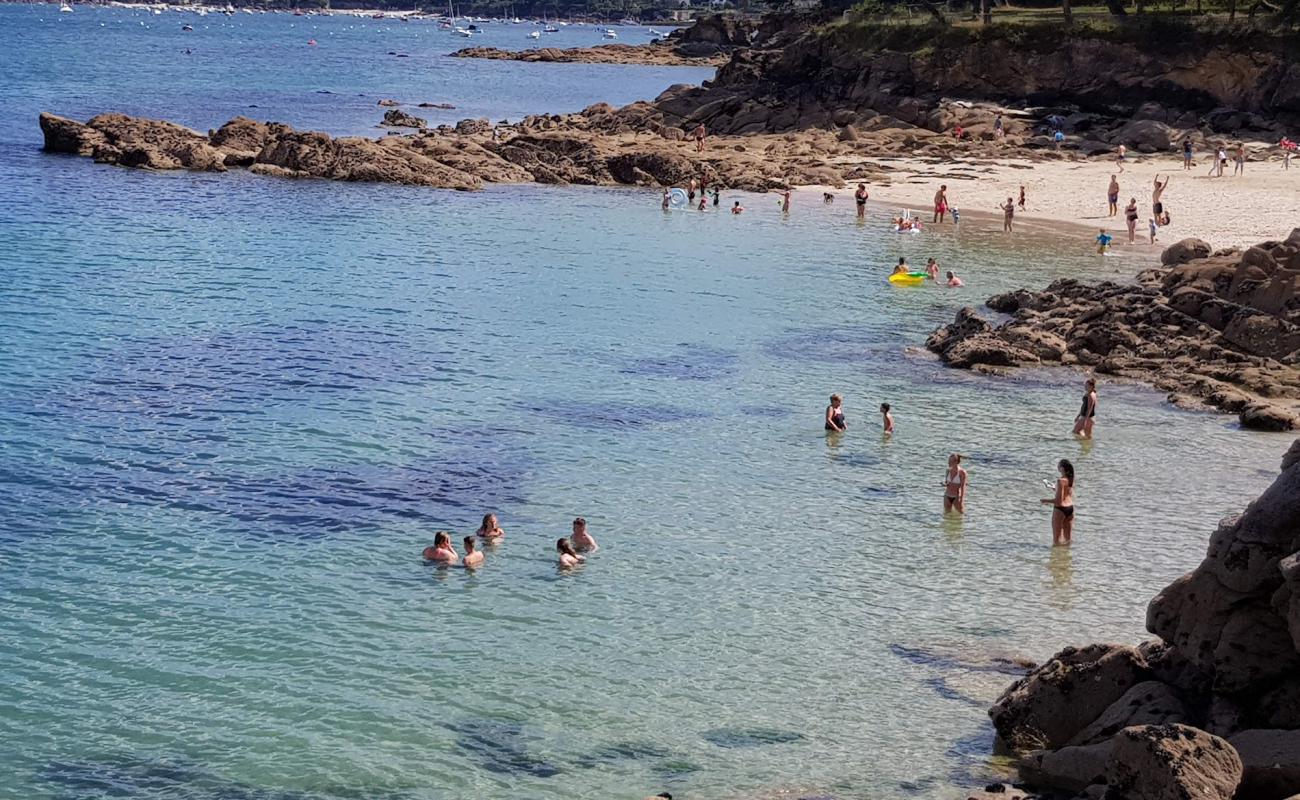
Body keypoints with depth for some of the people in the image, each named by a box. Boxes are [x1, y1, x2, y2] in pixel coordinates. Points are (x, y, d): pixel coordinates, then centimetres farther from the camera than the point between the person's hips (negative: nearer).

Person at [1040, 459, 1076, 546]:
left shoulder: (1061, 480, -19)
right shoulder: (1071, 479, 4)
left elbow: (1059, 500, -21)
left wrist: (1046, 500, -6)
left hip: (1060, 509, -8)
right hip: (1070, 508, 8)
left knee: (1057, 539, 2)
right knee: (1067, 538, 15)